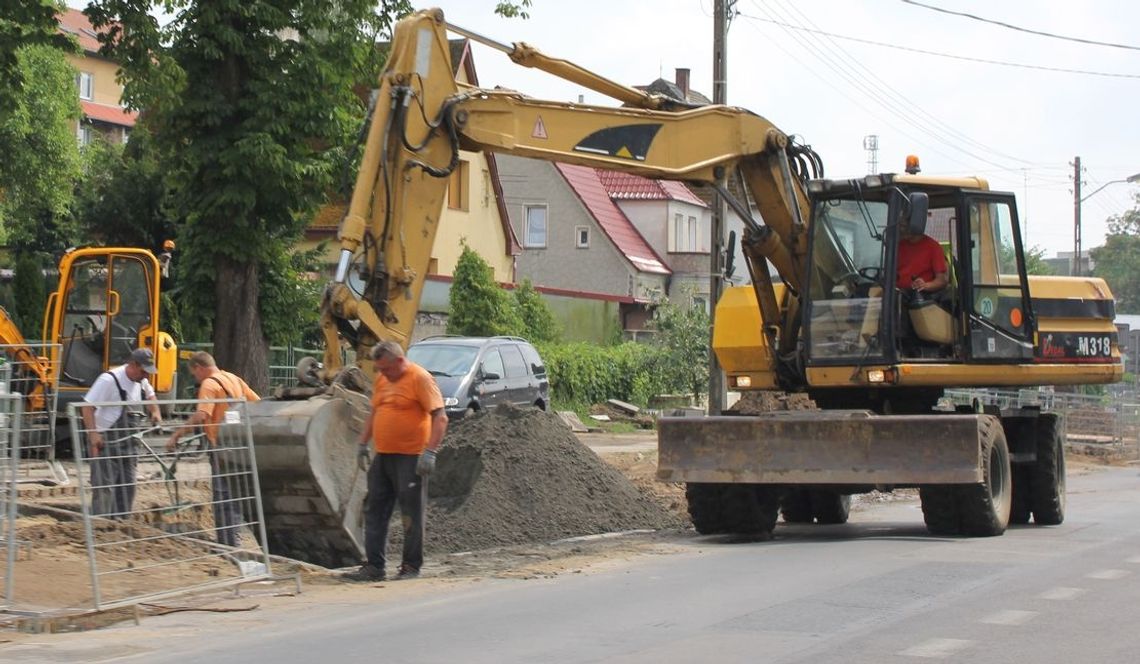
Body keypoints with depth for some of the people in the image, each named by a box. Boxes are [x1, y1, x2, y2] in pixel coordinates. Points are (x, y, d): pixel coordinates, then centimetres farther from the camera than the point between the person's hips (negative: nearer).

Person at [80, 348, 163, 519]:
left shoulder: (141, 381, 7)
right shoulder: (109, 380, -19)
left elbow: (149, 395, 31)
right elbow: (87, 407, -21)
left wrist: (155, 412, 10)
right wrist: (93, 434, -31)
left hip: (128, 444, 8)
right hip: (106, 443, -8)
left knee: (127, 487, 12)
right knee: (105, 488, -12)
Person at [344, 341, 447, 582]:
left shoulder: (420, 378, -10)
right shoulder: (381, 379, 13)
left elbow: (440, 417, -15)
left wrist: (429, 452, -21)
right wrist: (363, 443, 19)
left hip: (410, 458, -8)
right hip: (382, 457, 8)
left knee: (411, 514, -1)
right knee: (375, 512, 8)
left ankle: (411, 567, 7)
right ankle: (374, 566, 12)